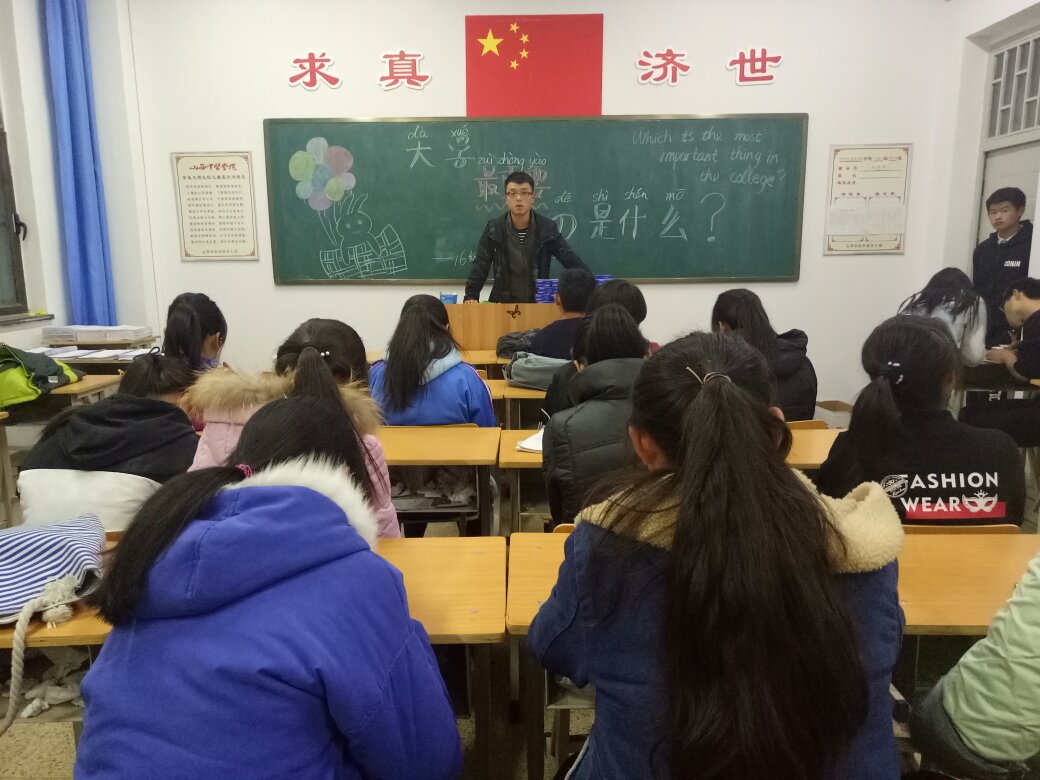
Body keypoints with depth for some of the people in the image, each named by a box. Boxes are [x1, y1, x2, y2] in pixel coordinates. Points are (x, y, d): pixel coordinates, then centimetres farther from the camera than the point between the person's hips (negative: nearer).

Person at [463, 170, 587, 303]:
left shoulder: (547, 228, -1)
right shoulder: (493, 229, 0)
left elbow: (571, 261, -4)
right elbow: (479, 266, -3)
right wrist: (470, 296, -17)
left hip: (540, 303, 0)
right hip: (502, 304, 0)